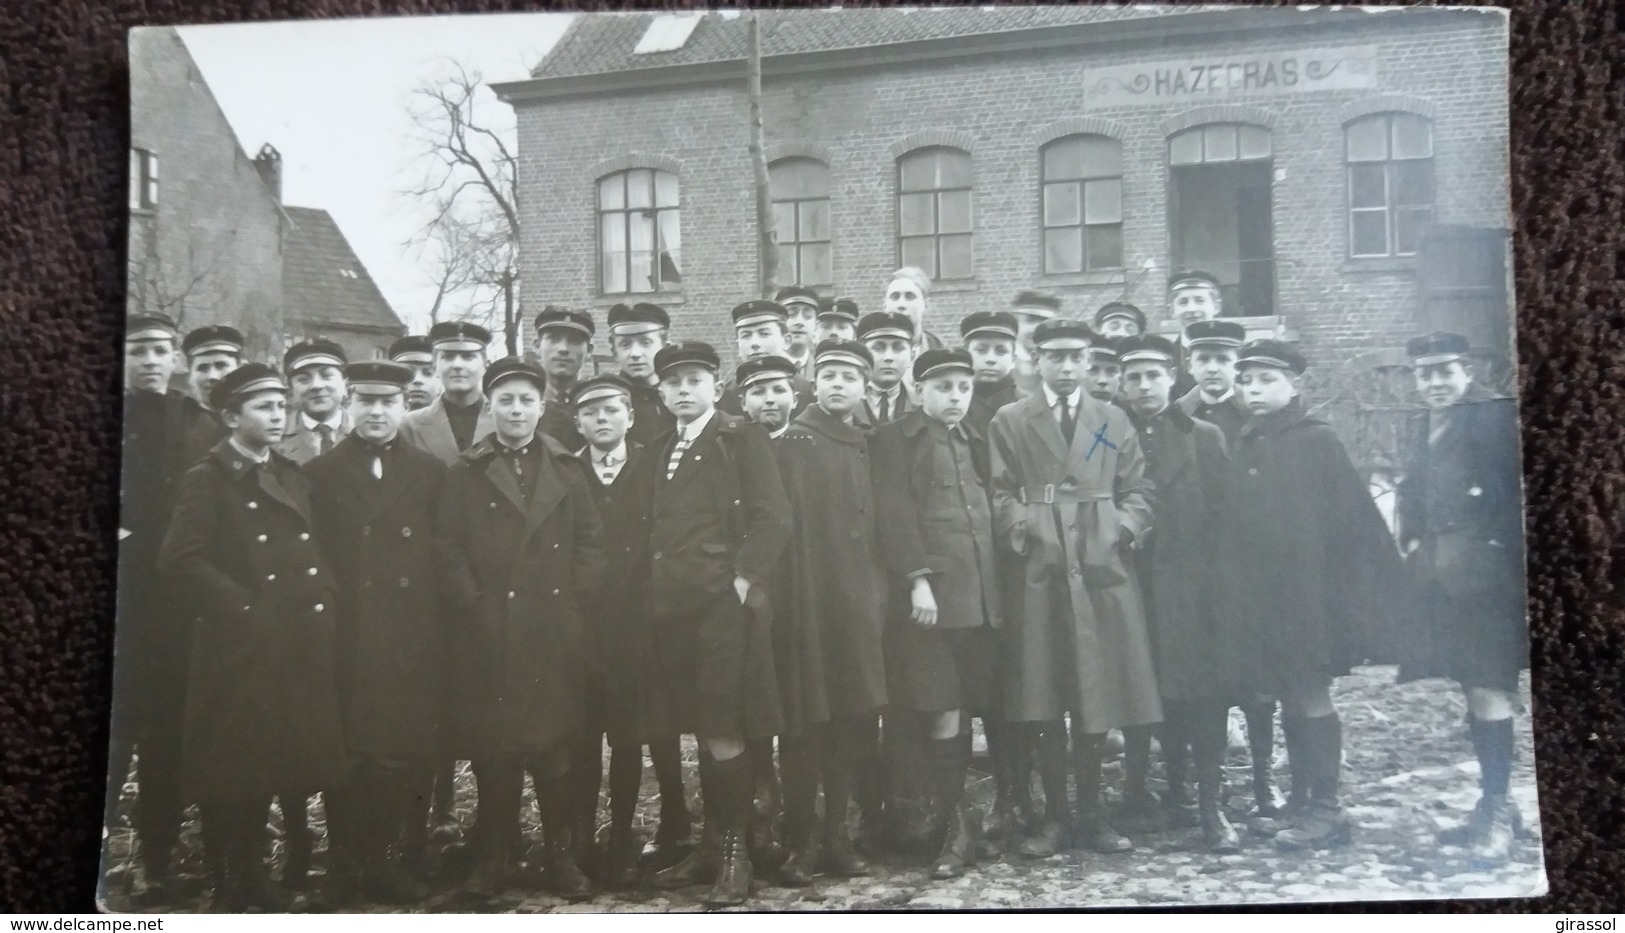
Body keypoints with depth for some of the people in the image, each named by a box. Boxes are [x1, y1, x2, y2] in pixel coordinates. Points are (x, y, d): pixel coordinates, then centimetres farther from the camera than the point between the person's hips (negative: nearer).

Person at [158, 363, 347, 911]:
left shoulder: (294, 478, 15)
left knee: (271, 763, 13)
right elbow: (179, 561, -16)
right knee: (232, 770, 1)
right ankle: (229, 886, 14)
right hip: (238, 646, -6)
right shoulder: (207, 480, -6)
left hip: (297, 646, 6)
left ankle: (253, 876, 25)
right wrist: (241, 606, -15)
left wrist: (322, 606, 6)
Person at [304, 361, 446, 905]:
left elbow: (444, 554, 7)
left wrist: (436, 627, 0)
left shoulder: (431, 474, 10)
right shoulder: (320, 474, 6)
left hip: (412, 642, 1)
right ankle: (347, 866, 13)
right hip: (345, 641, -1)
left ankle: (386, 861, 15)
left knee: (405, 755, 2)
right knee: (346, 756, 2)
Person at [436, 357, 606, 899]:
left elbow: (591, 543, 8)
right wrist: (473, 608, -7)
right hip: (486, 635, -1)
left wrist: (574, 606, -2)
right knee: (492, 752, 1)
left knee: (553, 748, 3)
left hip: (554, 634, 1)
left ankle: (559, 855, 12)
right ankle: (493, 859, 12)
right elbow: (448, 548, 2)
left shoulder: (566, 471, 12)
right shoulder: (465, 474, 7)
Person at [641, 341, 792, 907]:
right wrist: (655, 589, 9)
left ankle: (735, 855, 2)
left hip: (721, 604, -5)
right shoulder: (660, 453, 20)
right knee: (702, 732, 10)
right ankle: (712, 845, 18)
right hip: (671, 607, 6)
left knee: (723, 732, -7)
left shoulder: (741, 438, 1)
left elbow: (773, 516, -7)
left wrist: (744, 579, -13)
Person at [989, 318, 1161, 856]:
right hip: (1039, 573, -2)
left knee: (1098, 700, 5)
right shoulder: (1009, 423, 8)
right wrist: (1024, 530, -13)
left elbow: (1138, 491, 12)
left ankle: (1091, 815, 17)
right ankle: (1054, 816, 11)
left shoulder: (1114, 422, 15)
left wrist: (1122, 530, -4)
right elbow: (999, 493, 2)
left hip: (1103, 572, 2)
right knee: (1044, 705, 0)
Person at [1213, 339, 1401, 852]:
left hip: (1307, 597, -6)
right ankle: (1300, 803, 23)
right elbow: (1232, 524, 11)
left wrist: (1372, 589, -14)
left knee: (1310, 698, -1)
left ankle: (1325, 811, 8)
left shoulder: (1317, 441, -8)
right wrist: (1233, 592, 7)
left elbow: (1356, 518, -11)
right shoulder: (1244, 447, 10)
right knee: (1290, 700, 13)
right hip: (1257, 600, 6)